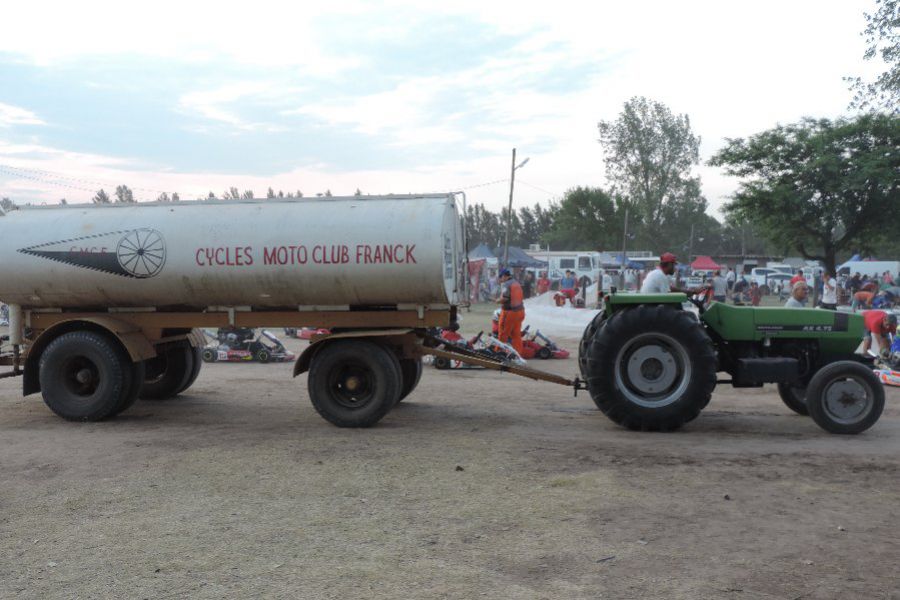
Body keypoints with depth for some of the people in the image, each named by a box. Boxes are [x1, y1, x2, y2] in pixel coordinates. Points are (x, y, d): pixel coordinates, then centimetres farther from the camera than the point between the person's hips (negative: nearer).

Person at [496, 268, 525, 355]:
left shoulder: (505, 284, -12)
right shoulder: (517, 283, 11)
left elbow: (504, 298, -22)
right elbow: (520, 297, 11)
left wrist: (498, 301, -2)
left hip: (509, 312, -7)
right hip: (520, 311, 7)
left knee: (503, 335, 4)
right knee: (517, 334, 11)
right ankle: (518, 354, 13)